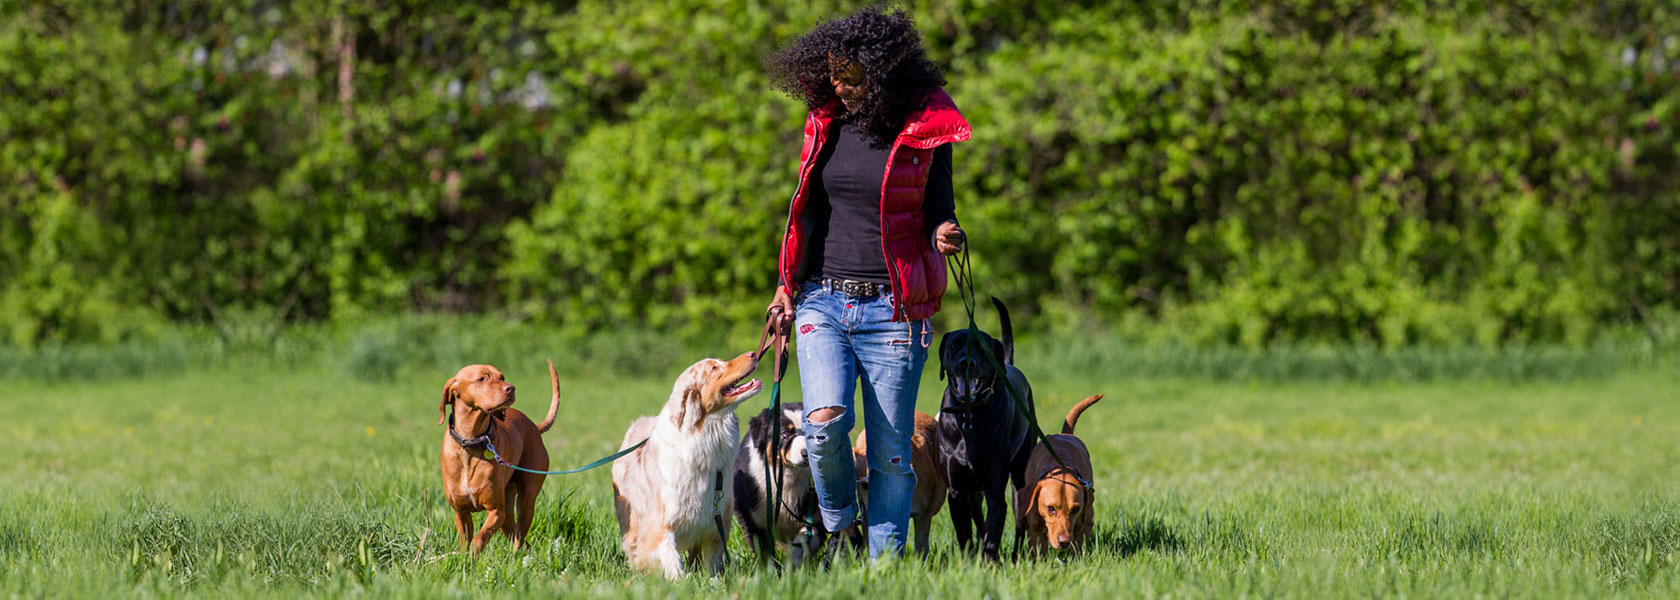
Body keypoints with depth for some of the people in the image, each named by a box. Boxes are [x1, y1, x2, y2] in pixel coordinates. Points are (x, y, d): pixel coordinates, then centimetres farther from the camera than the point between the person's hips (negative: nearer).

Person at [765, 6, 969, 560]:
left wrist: (947, 235, -18)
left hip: (892, 308, -2)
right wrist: (788, 284, 11)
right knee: (824, 422, -18)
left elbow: (939, 216, 5)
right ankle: (840, 525, 8)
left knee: (890, 451, -1)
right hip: (822, 301, 2)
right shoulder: (824, 125, 9)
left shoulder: (924, 132, -2)